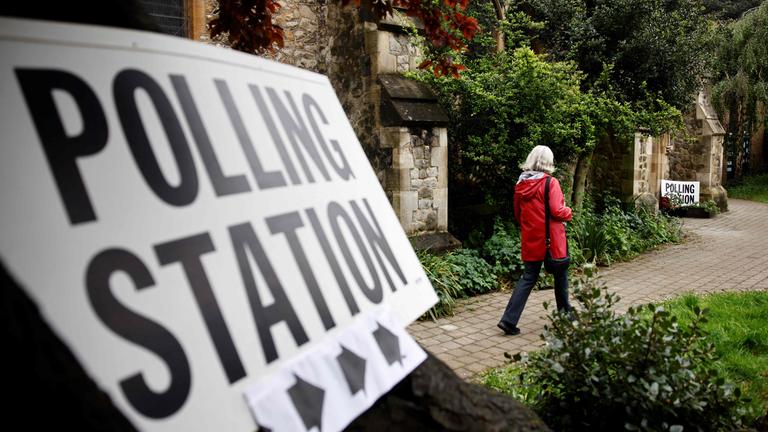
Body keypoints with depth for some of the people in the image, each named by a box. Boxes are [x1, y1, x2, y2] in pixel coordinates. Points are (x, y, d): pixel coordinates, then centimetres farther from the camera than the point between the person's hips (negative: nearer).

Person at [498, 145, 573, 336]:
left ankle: (509, 319, -3)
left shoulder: (521, 184, 4)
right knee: (560, 275, 15)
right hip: (551, 239, -4)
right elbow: (557, 211, -16)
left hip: (530, 240, 5)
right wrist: (569, 212, 4)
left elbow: (518, 214, 11)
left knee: (528, 278, 8)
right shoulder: (550, 182, -13)